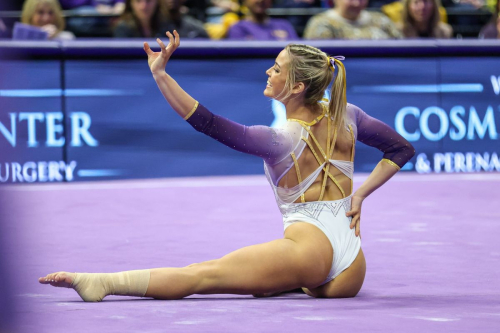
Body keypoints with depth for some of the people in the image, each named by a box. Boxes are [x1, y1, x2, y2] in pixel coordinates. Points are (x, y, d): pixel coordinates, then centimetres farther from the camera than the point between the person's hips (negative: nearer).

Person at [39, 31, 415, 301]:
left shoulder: (278, 140, -6)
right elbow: (402, 149, 19)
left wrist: (161, 74, -14)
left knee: (203, 274, -15)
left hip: (311, 245, -6)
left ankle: (101, 282, -23)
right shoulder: (346, 115, 10)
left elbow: (208, 123, -11)